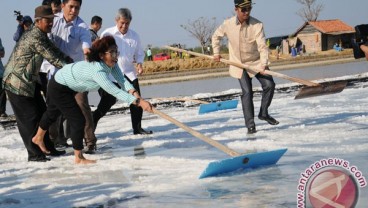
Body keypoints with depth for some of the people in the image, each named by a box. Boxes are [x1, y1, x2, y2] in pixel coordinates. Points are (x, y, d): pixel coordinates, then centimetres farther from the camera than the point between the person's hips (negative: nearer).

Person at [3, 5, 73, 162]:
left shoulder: (41, 36, 9)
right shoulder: (35, 37, -23)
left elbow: (56, 52, 9)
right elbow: (52, 58, -21)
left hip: (30, 82, 10)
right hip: (17, 83, -10)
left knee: (42, 114, 12)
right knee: (29, 118, -5)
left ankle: (48, 148, 20)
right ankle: (34, 154, 2)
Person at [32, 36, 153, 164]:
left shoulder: (111, 63, -16)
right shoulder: (97, 70, -42)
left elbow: (121, 81, -27)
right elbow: (115, 92, -46)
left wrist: (134, 92, -45)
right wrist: (139, 102, -51)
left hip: (67, 86, 10)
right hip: (59, 88, -10)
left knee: (53, 112, 30)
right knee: (78, 120, -10)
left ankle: (39, 138, 55)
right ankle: (78, 158, 5)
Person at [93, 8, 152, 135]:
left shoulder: (134, 36, 3)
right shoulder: (108, 34, -8)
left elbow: (139, 53, 14)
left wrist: (139, 64, -6)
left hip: (129, 72, 4)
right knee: (108, 101, -5)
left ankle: (137, 128, 16)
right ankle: (90, 126, 5)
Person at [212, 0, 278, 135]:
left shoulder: (257, 25, -19)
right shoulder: (228, 24, -12)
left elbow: (262, 46, -27)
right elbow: (216, 36, 10)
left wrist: (263, 64, -39)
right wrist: (216, 52, 8)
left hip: (256, 62, 0)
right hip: (239, 64, 0)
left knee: (269, 84, -12)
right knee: (247, 92, -9)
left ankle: (263, 113, 10)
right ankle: (250, 125, -4)